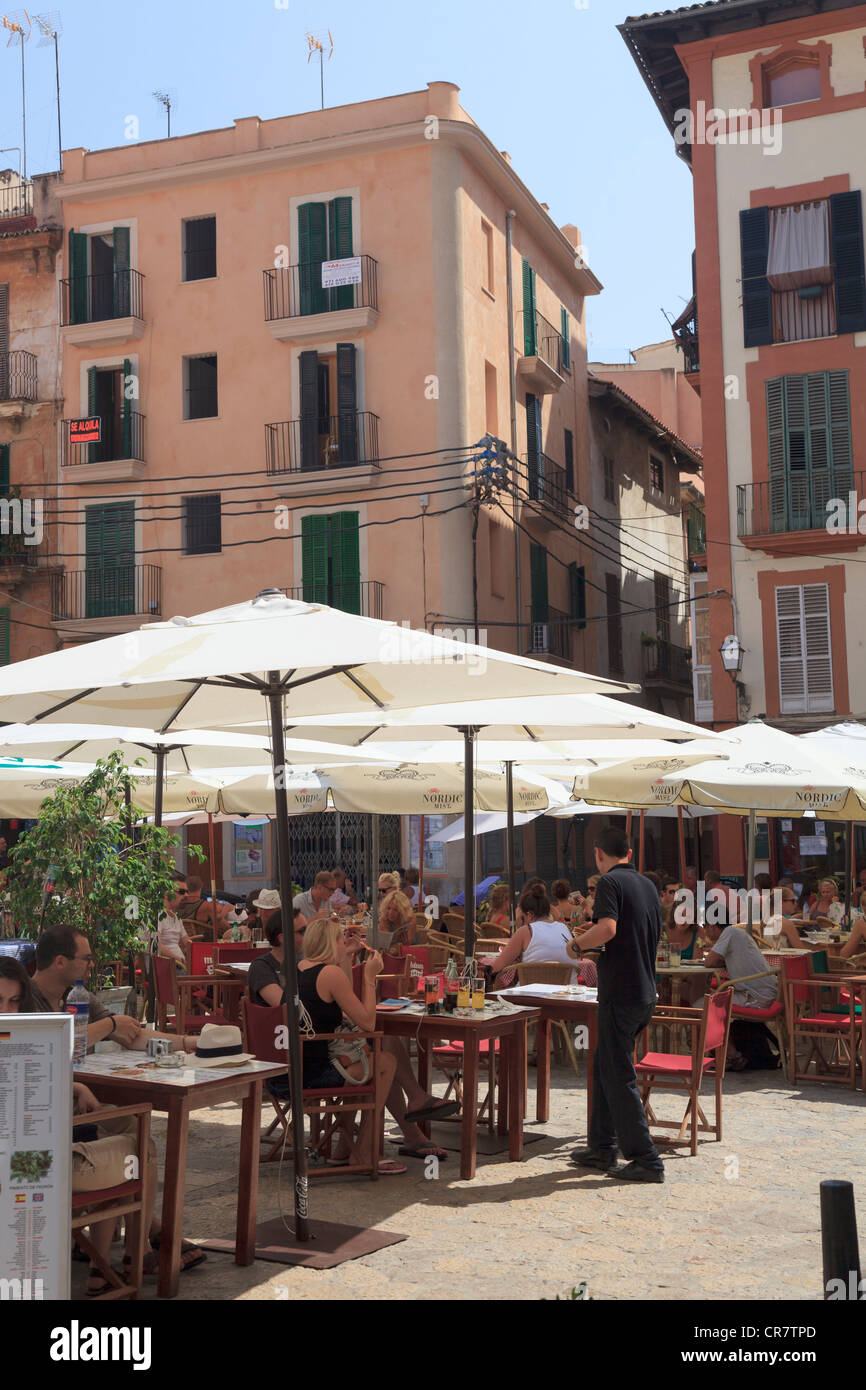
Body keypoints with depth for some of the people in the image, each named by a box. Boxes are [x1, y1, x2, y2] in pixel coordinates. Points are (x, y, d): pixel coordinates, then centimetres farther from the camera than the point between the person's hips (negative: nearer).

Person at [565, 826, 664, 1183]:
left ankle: (646, 1161, 1)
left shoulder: (610, 882, -11)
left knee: (619, 1077, -2)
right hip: (646, 992, 9)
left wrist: (577, 944, -10)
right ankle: (601, 1149, 23)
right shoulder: (647, 885, 14)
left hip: (621, 992, -9)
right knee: (604, 1067, 18)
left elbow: (607, 928, -28)